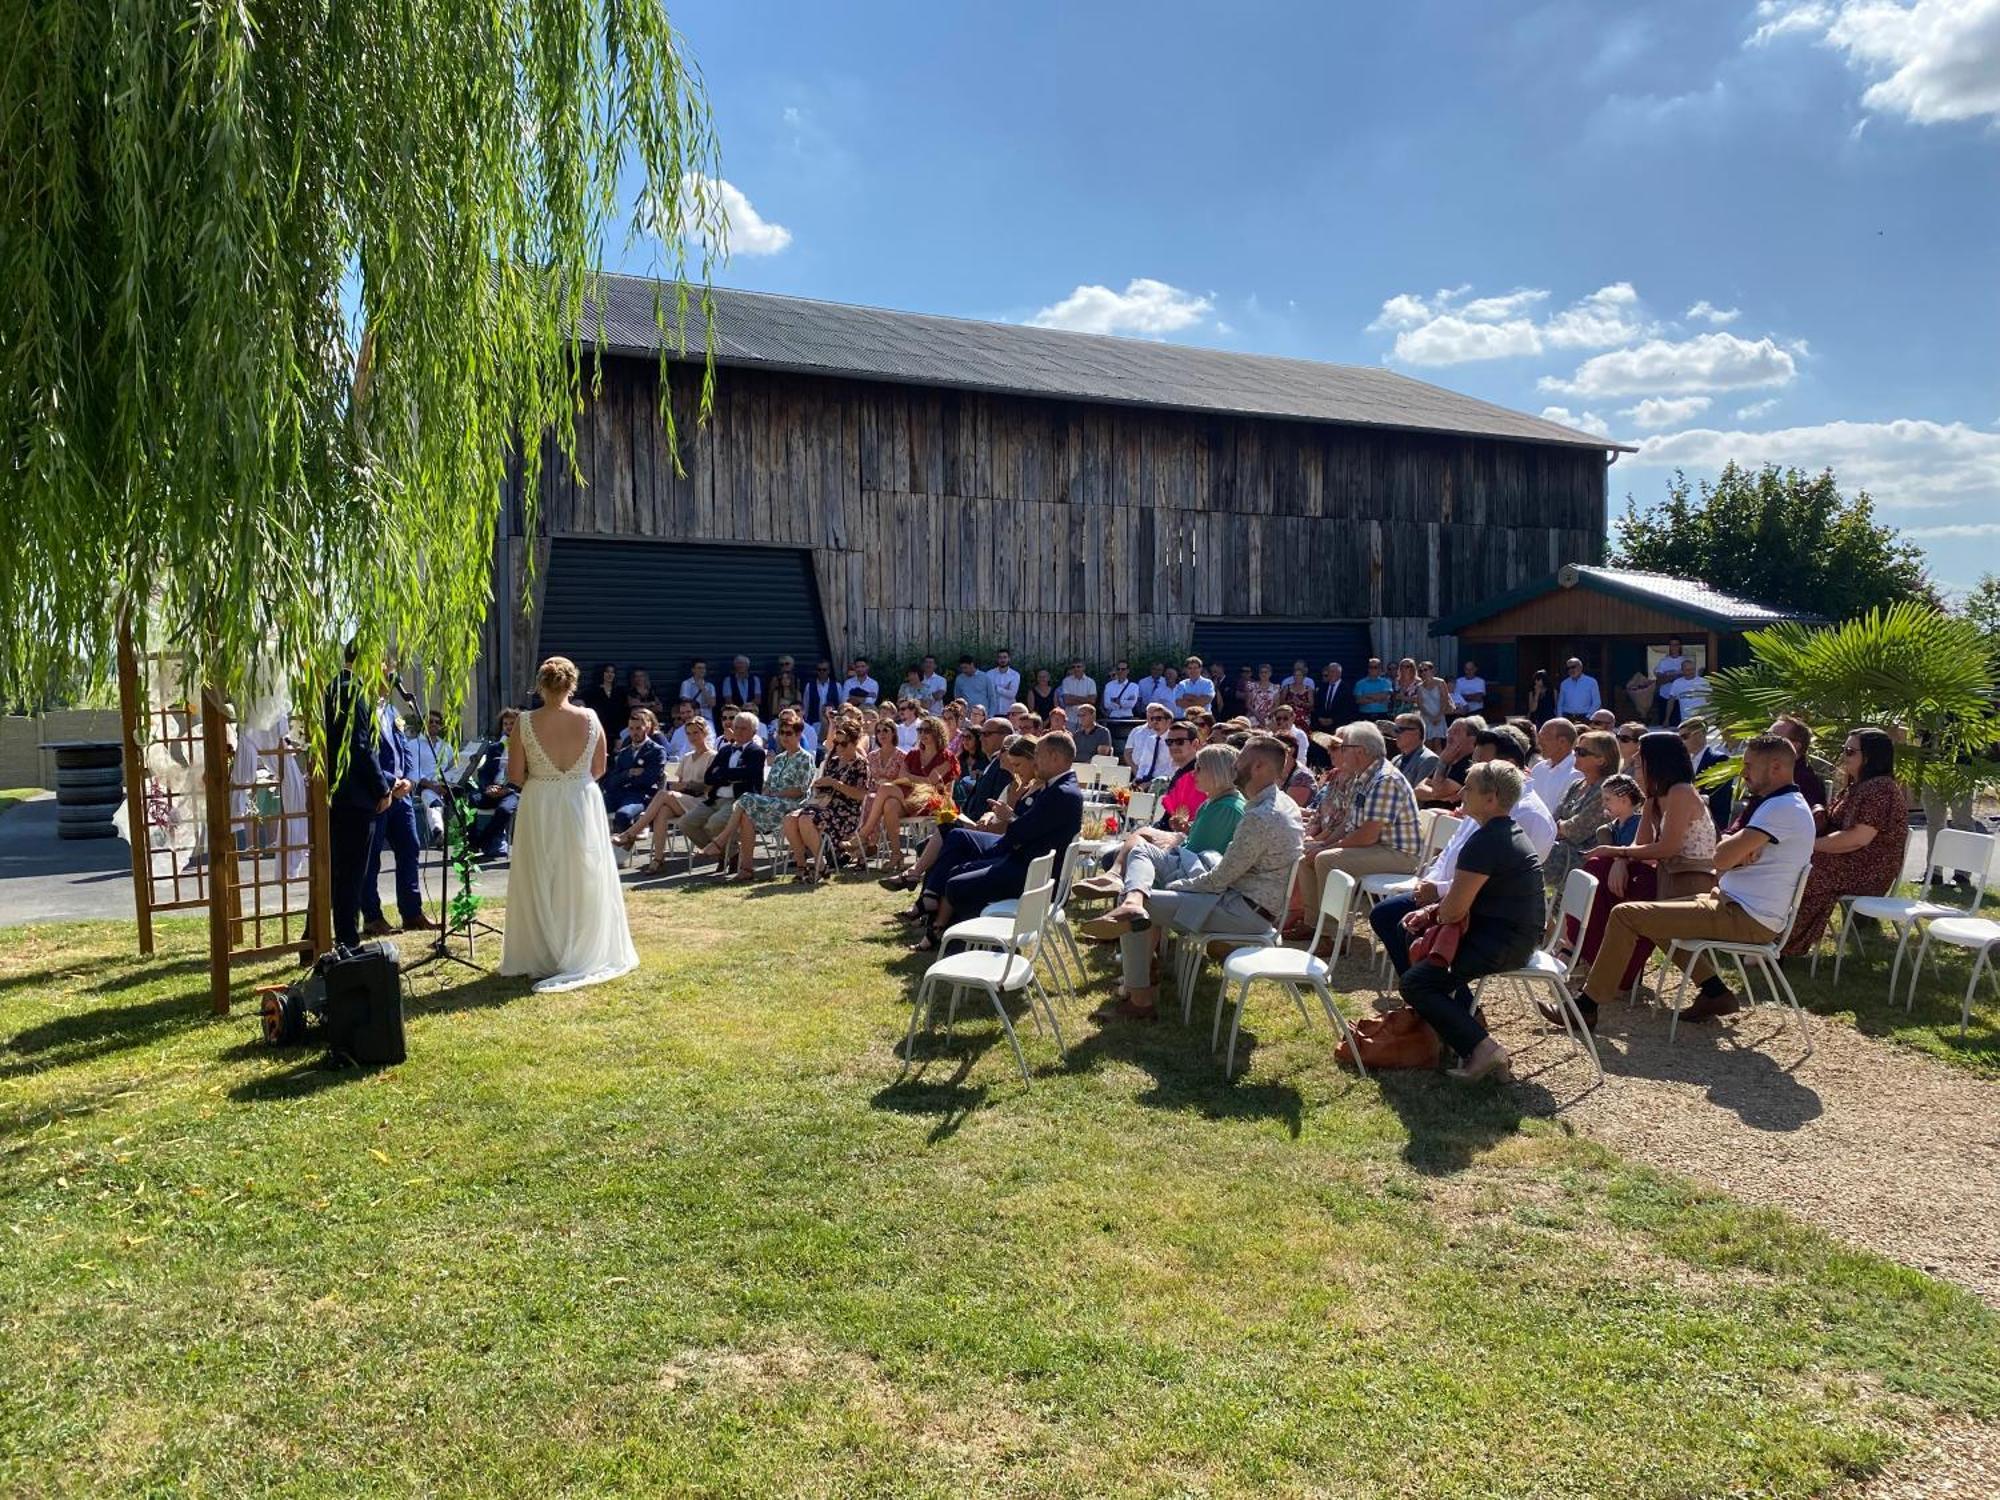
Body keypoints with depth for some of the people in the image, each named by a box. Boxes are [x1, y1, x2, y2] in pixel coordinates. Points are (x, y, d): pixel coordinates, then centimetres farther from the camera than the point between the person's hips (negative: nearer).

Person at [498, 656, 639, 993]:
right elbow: (598, 770, 2)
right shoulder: (590, 719, -7)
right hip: (583, 805, 1)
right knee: (584, 880, 13)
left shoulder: (525, 723, -11)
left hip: (539, 808, -1)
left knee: (541, 885, 11)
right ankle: (586, 954, 21)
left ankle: (543, 958, 18)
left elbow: (516, 774, -6)